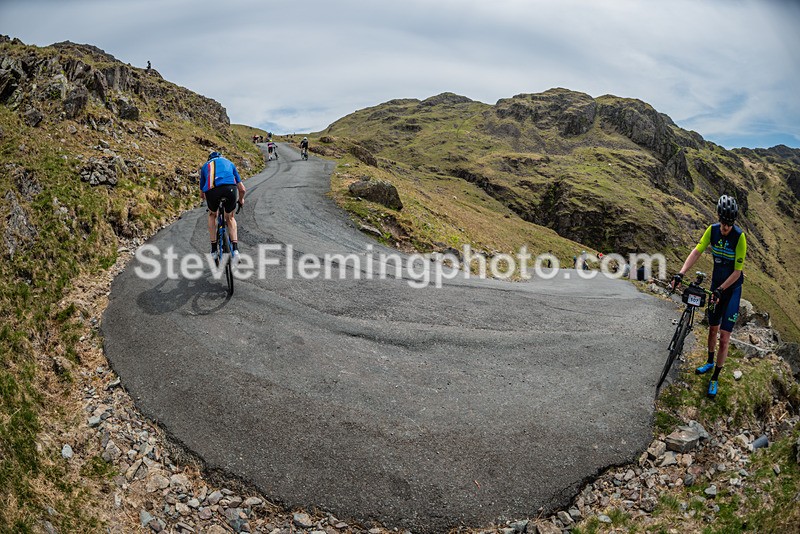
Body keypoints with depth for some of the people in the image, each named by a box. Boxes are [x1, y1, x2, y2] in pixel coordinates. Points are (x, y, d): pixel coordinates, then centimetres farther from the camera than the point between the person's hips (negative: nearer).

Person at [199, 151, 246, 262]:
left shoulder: (205, 165, 34)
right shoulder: (229, 162, 35)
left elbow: (201, 194, 38)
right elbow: (242, 189, 33)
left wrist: (208, 200, 59)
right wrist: (241, 200, 53)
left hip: (212, 190, 0)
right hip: (230, 188, 0)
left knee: (212, 215, 30)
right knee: (230, 218, 25)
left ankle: (214, 250, 26)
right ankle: (235, 249, 8)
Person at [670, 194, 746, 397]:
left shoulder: (739, 237, -22)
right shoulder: (712, 230, -9)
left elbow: (737, 271, -19)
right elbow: (696, 252, -11)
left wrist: (720, 290, -24)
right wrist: (680, 273, -24)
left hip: (732, 288, -4)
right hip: (716, 284, 4)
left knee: (724, 337, -4)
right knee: (713, 328, 19)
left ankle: (715, 378, 8)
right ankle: (710, 362, 41)